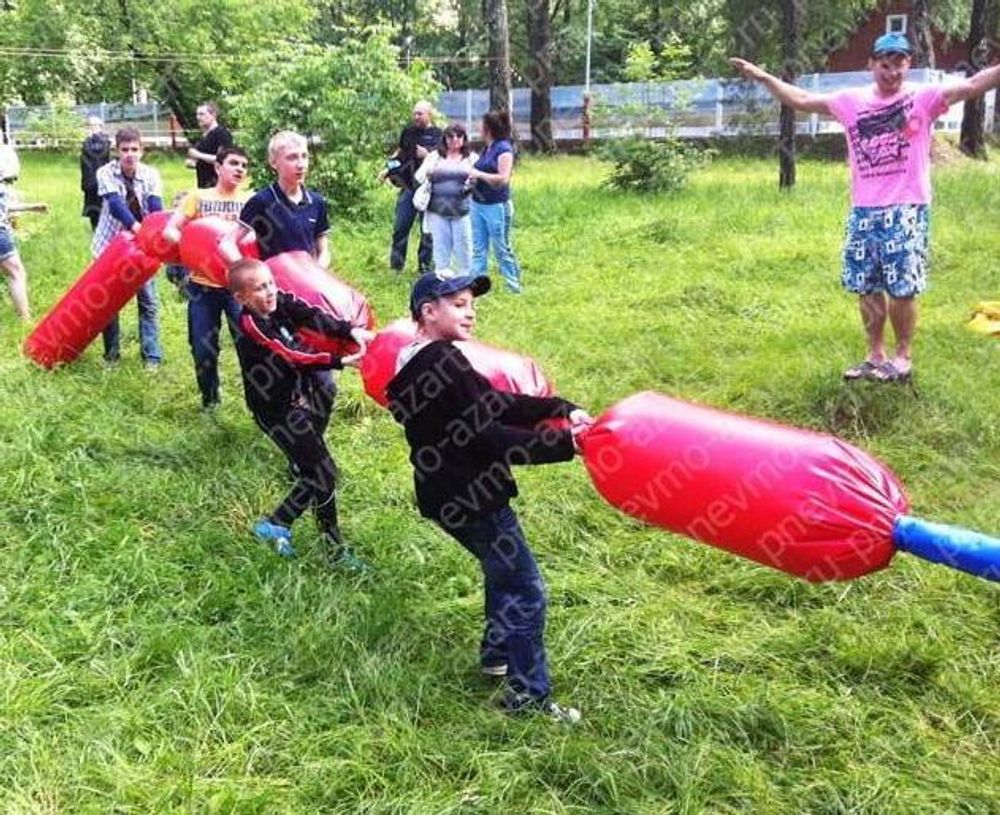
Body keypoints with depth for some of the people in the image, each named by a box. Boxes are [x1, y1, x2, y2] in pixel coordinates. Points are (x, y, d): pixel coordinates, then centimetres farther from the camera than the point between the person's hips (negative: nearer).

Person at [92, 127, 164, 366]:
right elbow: (116, 204, -30)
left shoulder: (151, 175, -11)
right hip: (112, 243, 0)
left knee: (147, 299, 0)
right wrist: (136, 227, -46)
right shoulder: (106, 173, -15)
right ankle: (111, 351, 19)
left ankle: (151, 355, 6)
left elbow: (156, 207, -22)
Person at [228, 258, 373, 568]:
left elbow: (312, 317, -15)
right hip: (278, 411, -8)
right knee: (322, 475, -7)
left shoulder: (280, 303, -3)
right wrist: (340, 361, -30)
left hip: (300, 396, 8)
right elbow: (291, 357, -26)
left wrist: (351, 330, -31)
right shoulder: (252, 328, -22)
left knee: (308, 469, 15)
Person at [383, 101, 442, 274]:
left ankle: (425, 266, 14)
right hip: (408, 186, 4)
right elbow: (400, 152, 23)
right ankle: (396, 265, 14)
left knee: (427, 230, 4)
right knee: (400, 226, 4)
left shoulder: (437, 134, -3)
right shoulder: (408, 131, 10)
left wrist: (427, 155, -24)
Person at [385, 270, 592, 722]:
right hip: (471, 498, -10)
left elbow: (494, 406, 4)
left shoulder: (416, 363, 9)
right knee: (524, 590, -1)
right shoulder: (441, 363, -23)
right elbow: (487, 436, -25)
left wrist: (558, 409, -6)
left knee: (503, 571, 28)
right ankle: (529, 693, 7)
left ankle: (496, 653, 42)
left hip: (449, 495, 10)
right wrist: (565, 444, -24)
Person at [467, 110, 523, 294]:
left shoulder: (503, 149, -11)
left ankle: (514, 285, 11)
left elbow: (503, 179, -20)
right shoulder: (487, 149, 13)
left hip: (496, 206, -8)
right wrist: (472, 178, 3)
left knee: (501, 248, 0)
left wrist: (479, 174, -17)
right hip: (478, 204, 8)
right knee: (478, 248, 8)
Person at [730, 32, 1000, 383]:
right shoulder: (851, 101, 8)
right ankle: (875, 355, 24)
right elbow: (802, 99, 12)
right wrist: (763, 77, 8)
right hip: (863, 211, 4)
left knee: (902, 288, -2)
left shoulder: (923, 97, -3)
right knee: (867, 287, 10)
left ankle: (903, 356, 16)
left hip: (906, 210, -4)